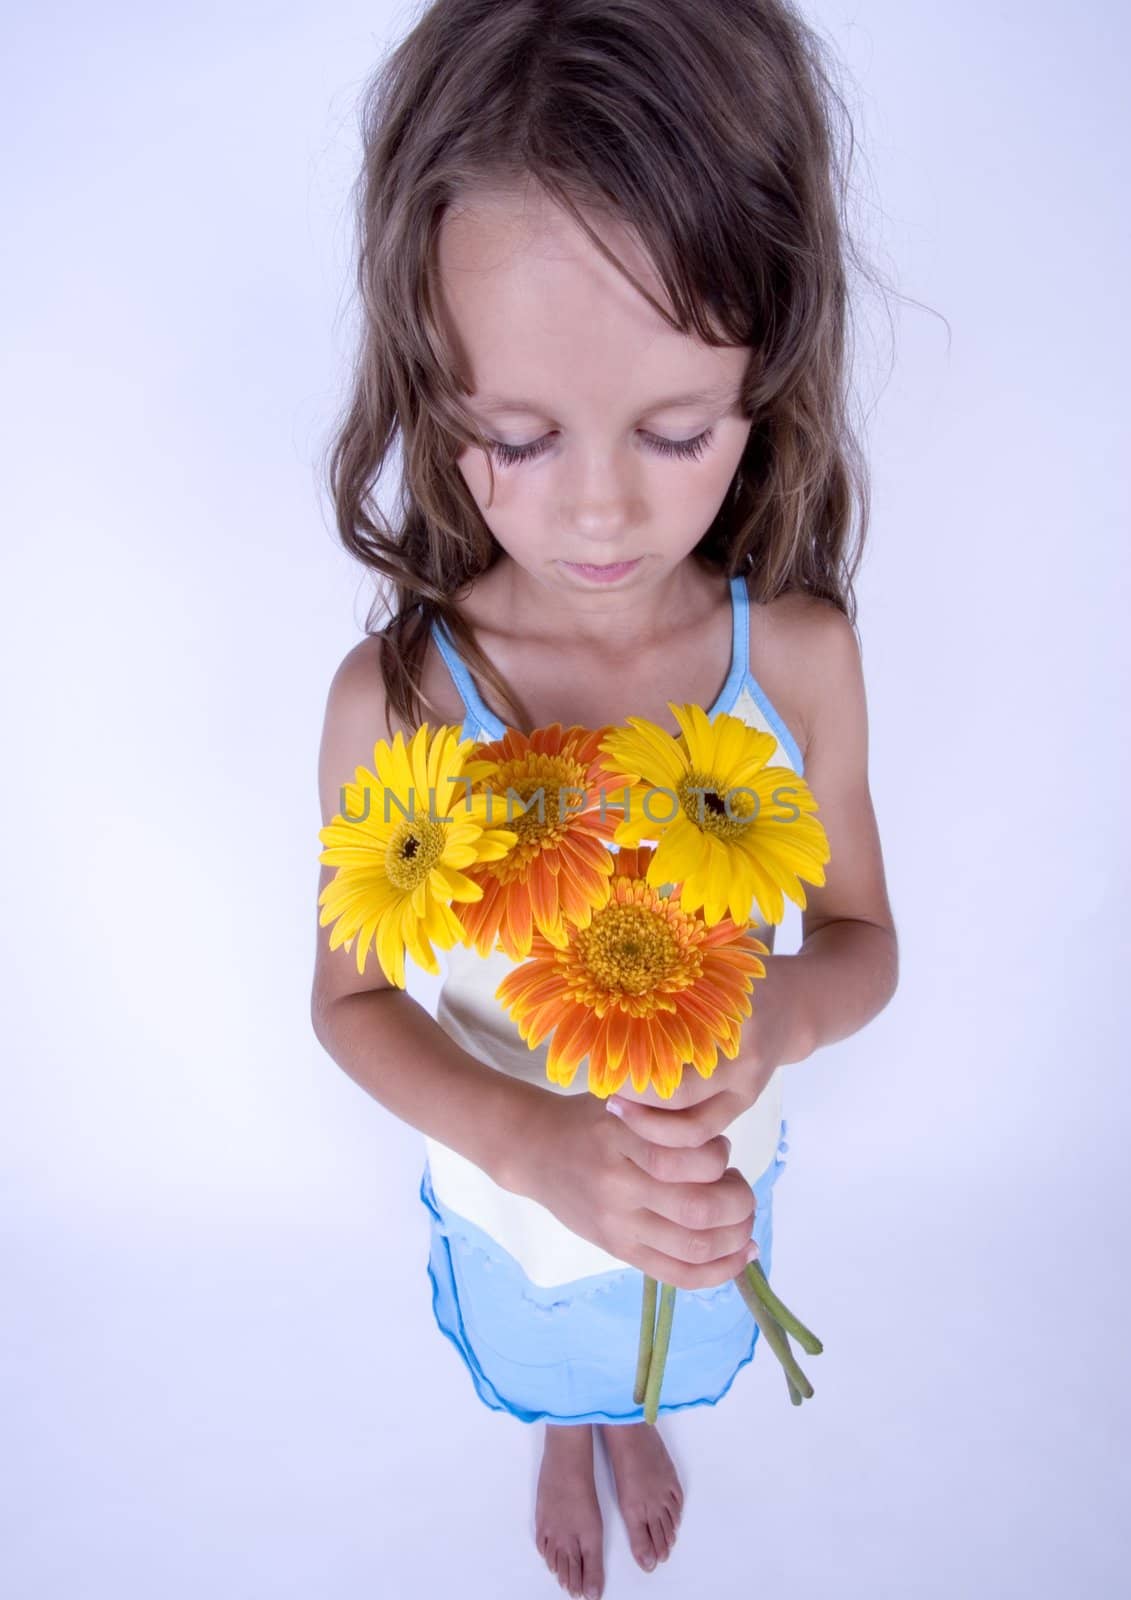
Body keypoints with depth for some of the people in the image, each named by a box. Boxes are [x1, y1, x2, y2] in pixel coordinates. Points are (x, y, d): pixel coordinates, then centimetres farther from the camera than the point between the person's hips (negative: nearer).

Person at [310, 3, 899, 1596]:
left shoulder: (801, 655, -25)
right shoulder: (396, 697, -30)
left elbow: (865, 937, -11)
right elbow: (352, 998, -17)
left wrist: (785, 1014, -35)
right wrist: (536, 1144, -35)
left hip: (720, 1166, 2)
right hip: (508, 1176, -1)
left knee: (672, 1342, 35)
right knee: (546, 1349, 33)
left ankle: (637, 1418, 73)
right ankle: (569, 1436, 72)